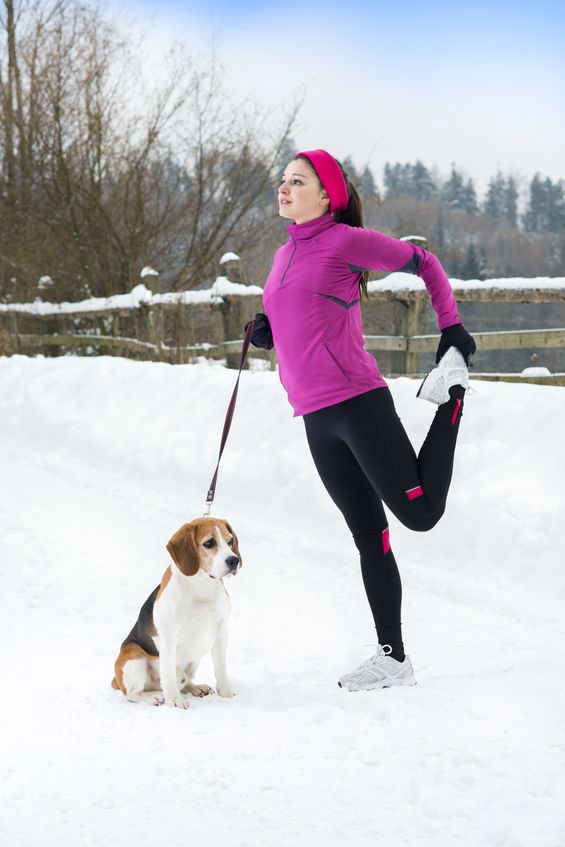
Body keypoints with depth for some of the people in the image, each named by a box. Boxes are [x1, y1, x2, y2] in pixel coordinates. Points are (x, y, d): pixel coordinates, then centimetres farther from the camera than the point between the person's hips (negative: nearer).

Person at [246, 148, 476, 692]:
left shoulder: (344, 240, -5)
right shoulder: (285, 255, 17)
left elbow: (421, 262, 4)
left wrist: (450, 327, 0)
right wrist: (267, 333, 8)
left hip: (356, 402, -7)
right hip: (317, 420, 7)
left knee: (420, 513, -8)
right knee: (368, 536, 8)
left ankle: (452, 399, 14)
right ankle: (393, 658, 11)